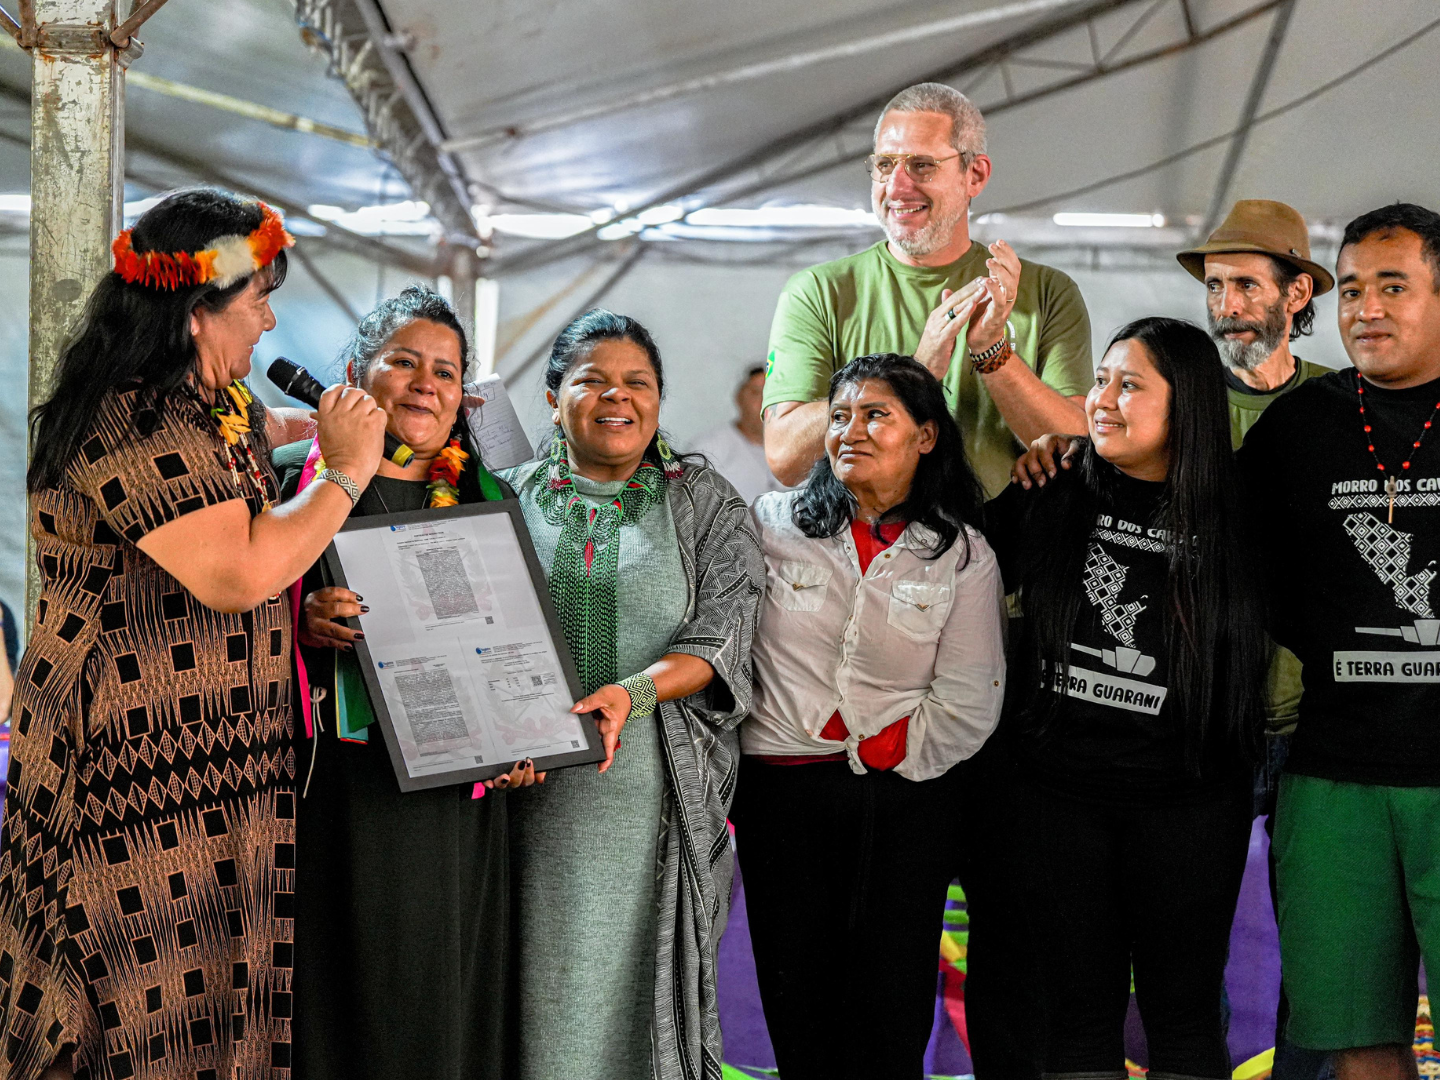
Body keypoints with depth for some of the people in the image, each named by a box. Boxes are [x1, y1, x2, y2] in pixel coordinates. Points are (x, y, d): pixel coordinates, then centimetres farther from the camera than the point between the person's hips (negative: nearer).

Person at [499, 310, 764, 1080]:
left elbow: (725, 628, -3)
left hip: (658, 795, -1)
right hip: (534, 792, 1)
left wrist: (637, 690, -21)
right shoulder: (512, 499, 10)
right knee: (543, 992, 1)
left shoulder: (705, 503, 8)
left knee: (647, 987, 1)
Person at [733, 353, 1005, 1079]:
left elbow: (968, 704, -1)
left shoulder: (962, 555, 3)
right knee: (795, 993, 4)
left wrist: (869, 748, -7)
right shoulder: (772, 524, 5)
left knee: (890, 1000, 0)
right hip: (783, 794, 1)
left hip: (907, 803, -1)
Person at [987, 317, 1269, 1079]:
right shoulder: (1052, 499, 0)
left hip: (1188, 798, -1)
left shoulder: (1231, 517, -2)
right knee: (1080, 1013, 8)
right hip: (1059, 792, 1)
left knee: (1182, 1014, 8)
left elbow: (1278, 648, 8)